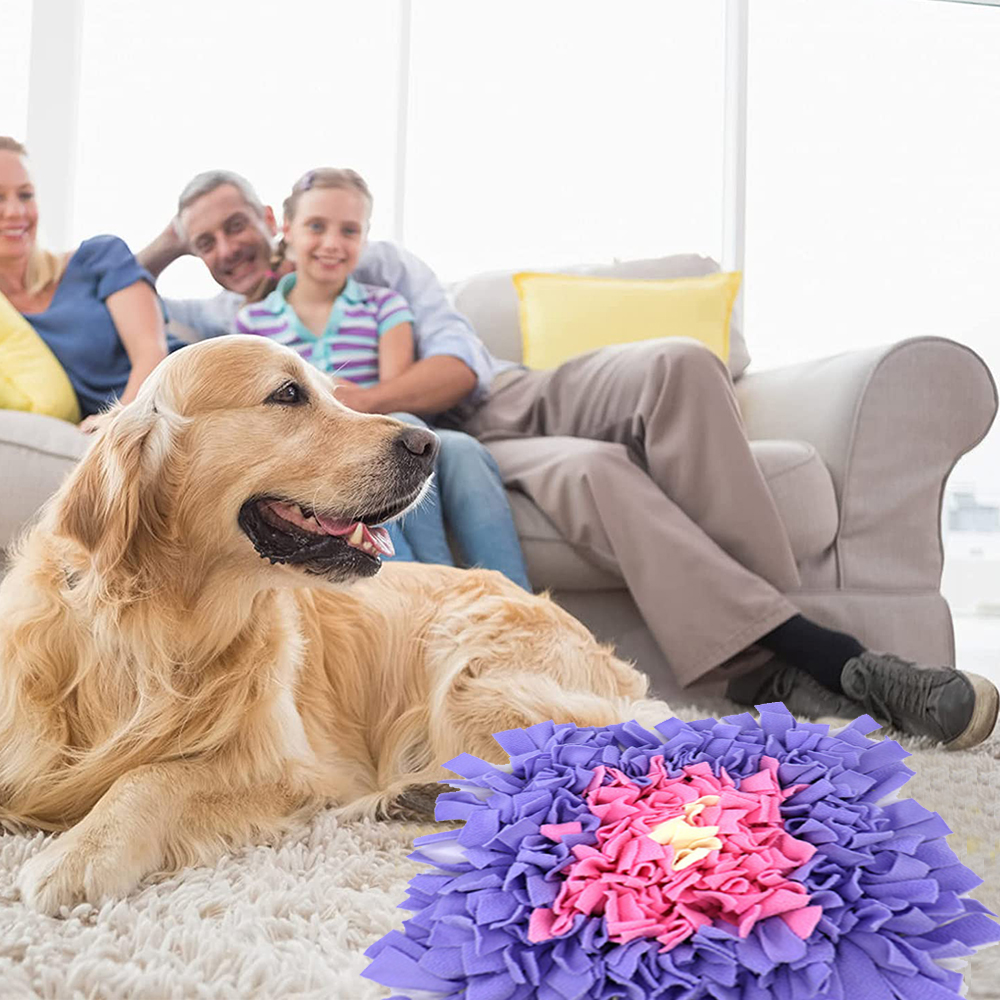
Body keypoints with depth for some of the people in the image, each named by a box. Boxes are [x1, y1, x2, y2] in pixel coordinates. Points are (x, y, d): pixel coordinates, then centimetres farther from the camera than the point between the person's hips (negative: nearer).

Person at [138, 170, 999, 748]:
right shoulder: (225, 322, 17)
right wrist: (166, 243, 11)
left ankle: (779, 668, -34)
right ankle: (829, 657, -38)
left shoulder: (378, 264, 14)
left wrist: (355, 402, -14)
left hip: (514, 397, 3)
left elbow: (460, 365, 0)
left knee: (677, 364, -28)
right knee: (587, 468, -37)